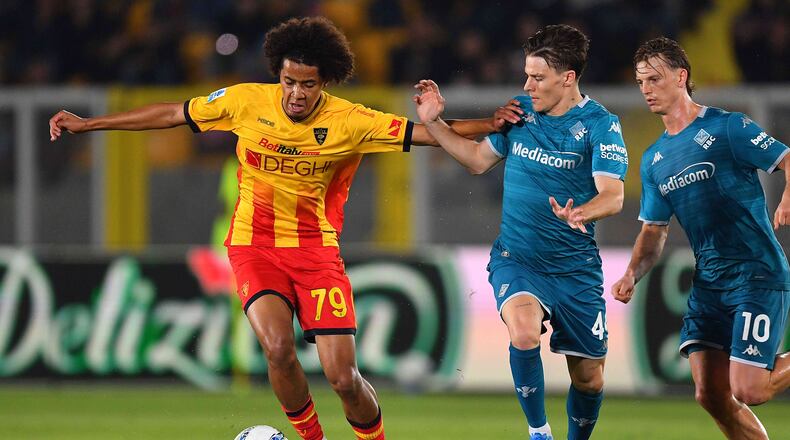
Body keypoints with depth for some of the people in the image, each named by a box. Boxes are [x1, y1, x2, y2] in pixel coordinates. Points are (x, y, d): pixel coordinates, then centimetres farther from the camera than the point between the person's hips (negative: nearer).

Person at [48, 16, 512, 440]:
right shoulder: (248, 102, -7)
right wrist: (87, 124, 7)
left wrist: (491, 124, -21)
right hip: (254, 245, 0)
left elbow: (424, 132, -9)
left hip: (316, 248, 0)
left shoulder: (349, 122, -9)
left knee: (344, 377, -10)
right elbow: (172, 114, 4)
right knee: (278, 349, -25)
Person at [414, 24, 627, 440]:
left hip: (576, 266, -1)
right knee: (524, 331, -29)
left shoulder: (600, 124, -10)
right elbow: (479, 159, 18)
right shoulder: (520, 110, 2)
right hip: (516, 258, 1)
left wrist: (581, 214, -43)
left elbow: (613, 195, -22)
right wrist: (434, 123, 6)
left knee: (589, 376, 5)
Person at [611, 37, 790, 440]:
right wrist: (632, 275, 3)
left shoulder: (726, 127, -6)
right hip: (708, 282, 7)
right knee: (711, 395, -1)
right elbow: (653, 231, 21)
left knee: (748, 391, -15)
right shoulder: (653, 160, 15)